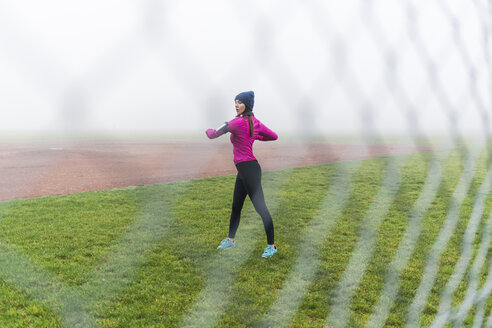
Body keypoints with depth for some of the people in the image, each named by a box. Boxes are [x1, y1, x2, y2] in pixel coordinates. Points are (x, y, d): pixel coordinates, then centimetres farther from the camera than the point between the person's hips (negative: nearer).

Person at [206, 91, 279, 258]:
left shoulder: (238, 122, -16)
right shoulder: (255, 122, 10)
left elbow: (213, 134, -12)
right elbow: (274, 136, 20)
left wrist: (208, 130, 11)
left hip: (249, 169, -11)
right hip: (243, 170, 11)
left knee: (260, 207, -5)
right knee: (236, 207, 20)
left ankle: (271, 245, 1)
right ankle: (230, 240, 35)